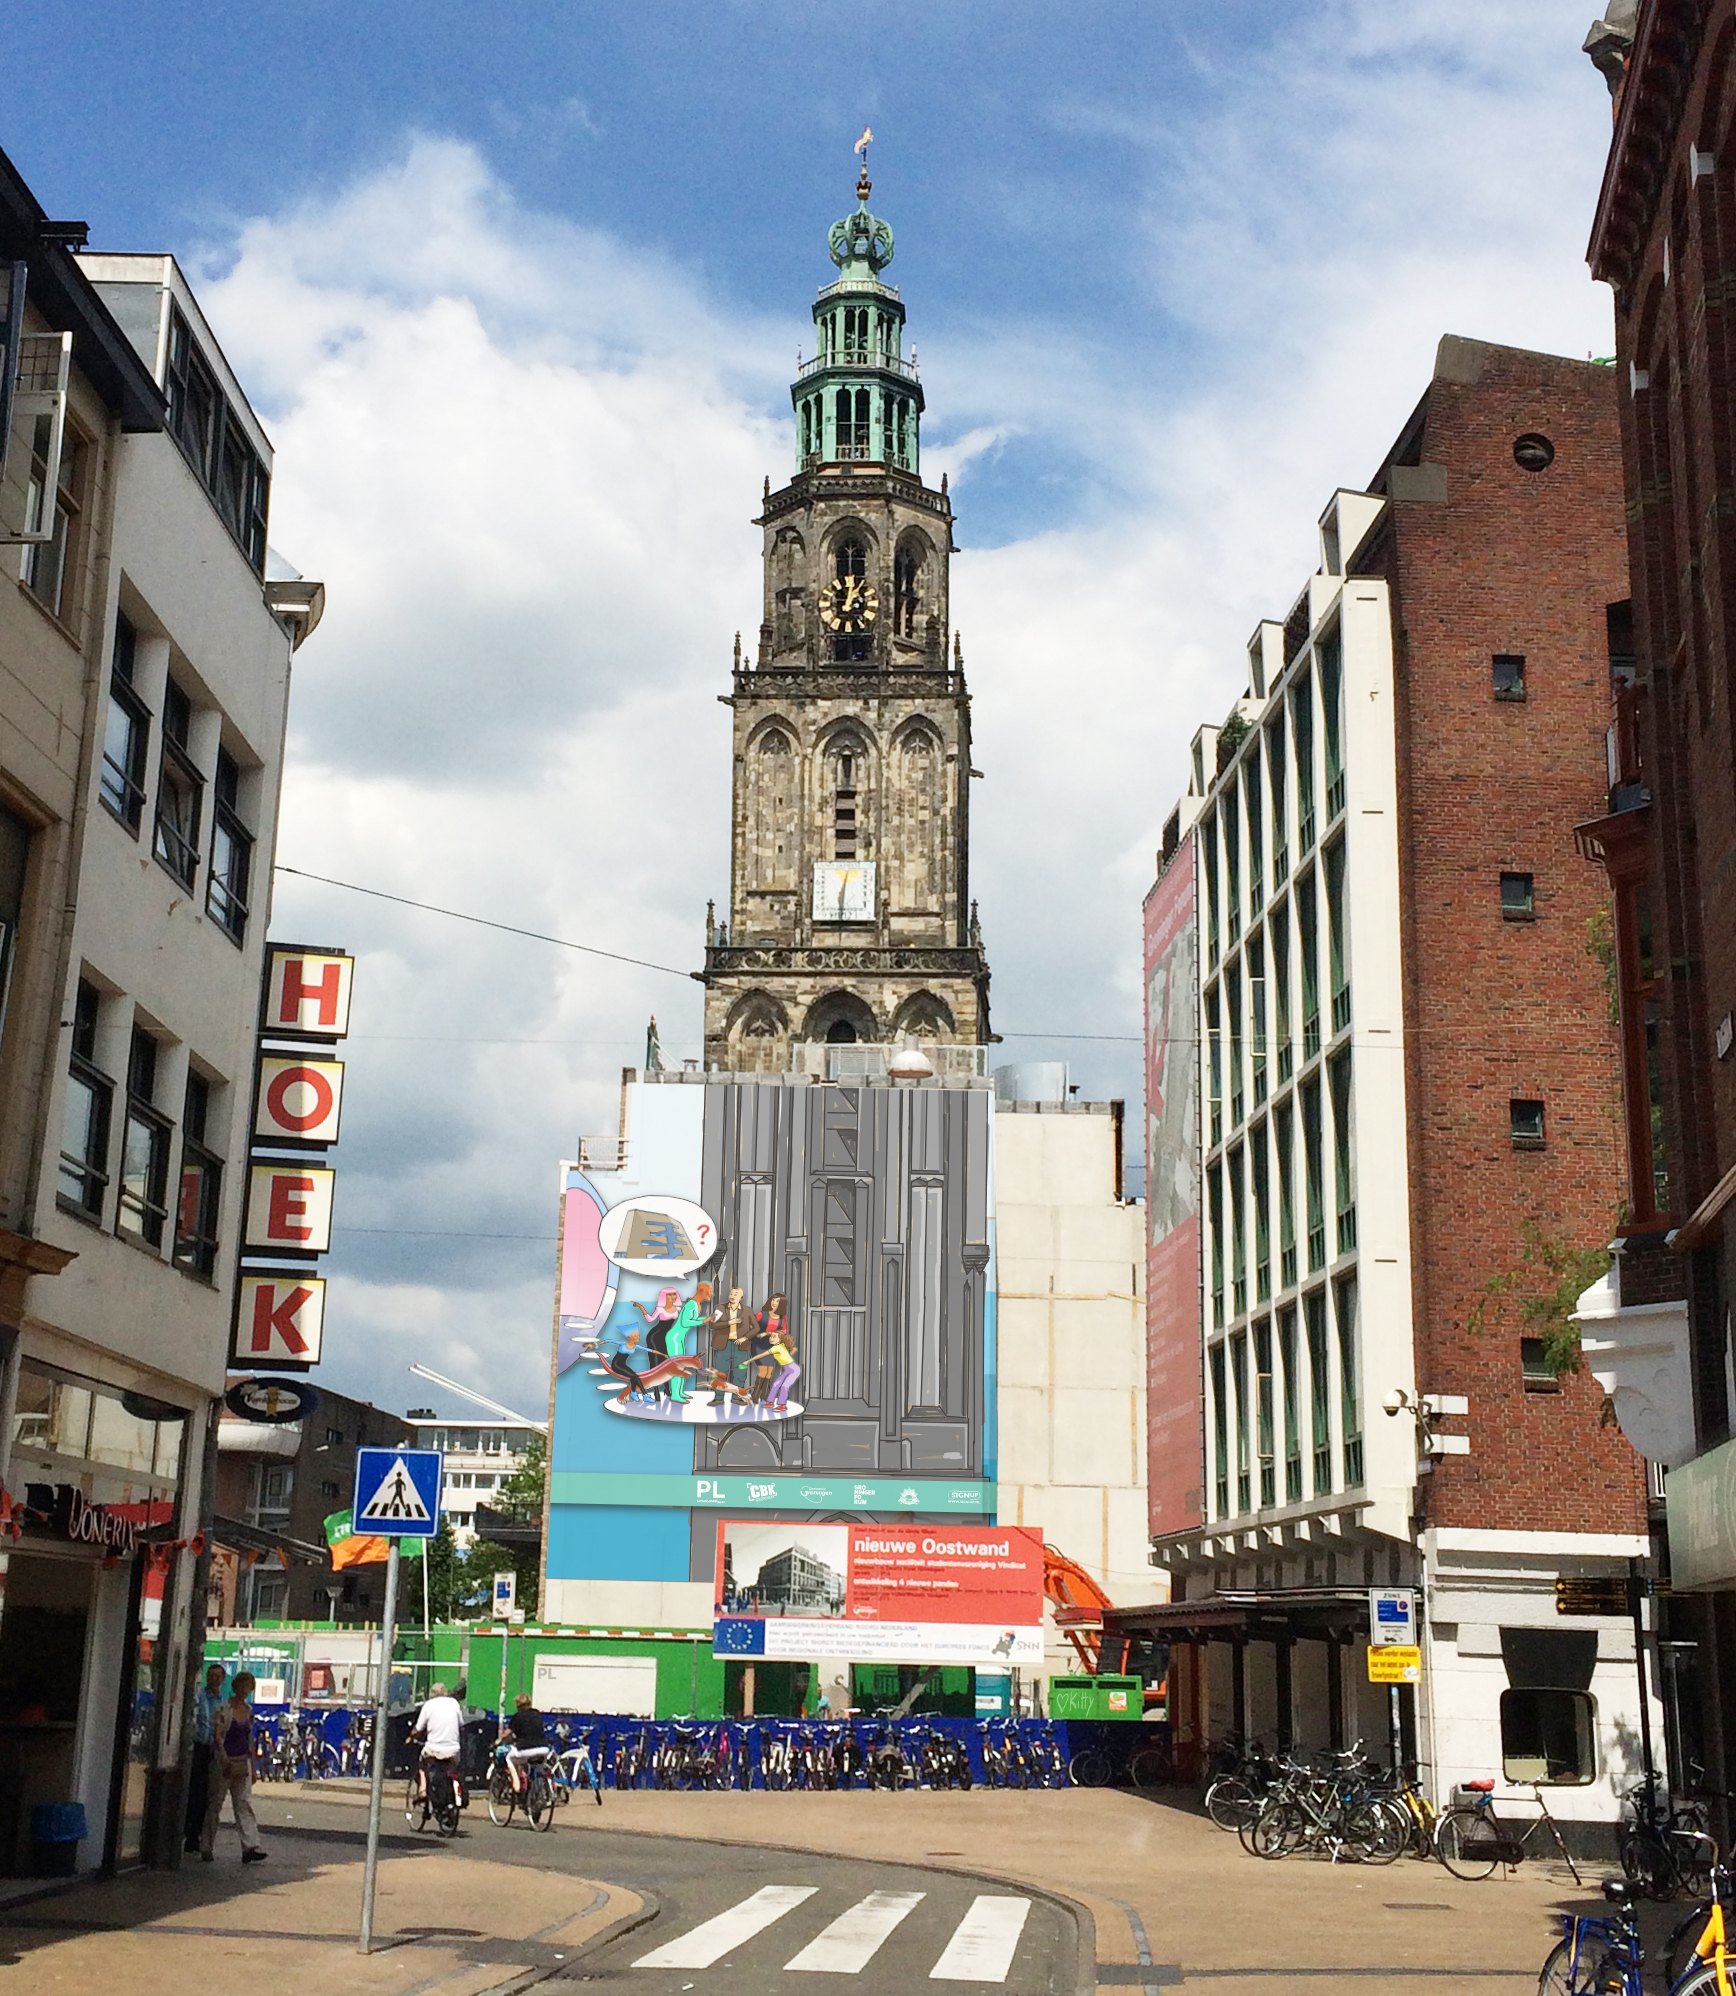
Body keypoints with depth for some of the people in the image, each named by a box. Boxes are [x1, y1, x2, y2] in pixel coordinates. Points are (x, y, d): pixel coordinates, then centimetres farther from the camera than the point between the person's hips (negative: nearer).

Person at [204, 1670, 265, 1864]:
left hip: (242, 1761, 6)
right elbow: (217, 1736, -15)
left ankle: (250, 1848, -10)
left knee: (245, 1803, -3)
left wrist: (252, 1767, 16)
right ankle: (207, 1849, 14)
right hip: (224, 1761, -5)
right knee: (215, 1803, 3)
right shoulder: (224, 1708, -9)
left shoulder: (249, 1710, 10)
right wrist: (225, 1760, -25)